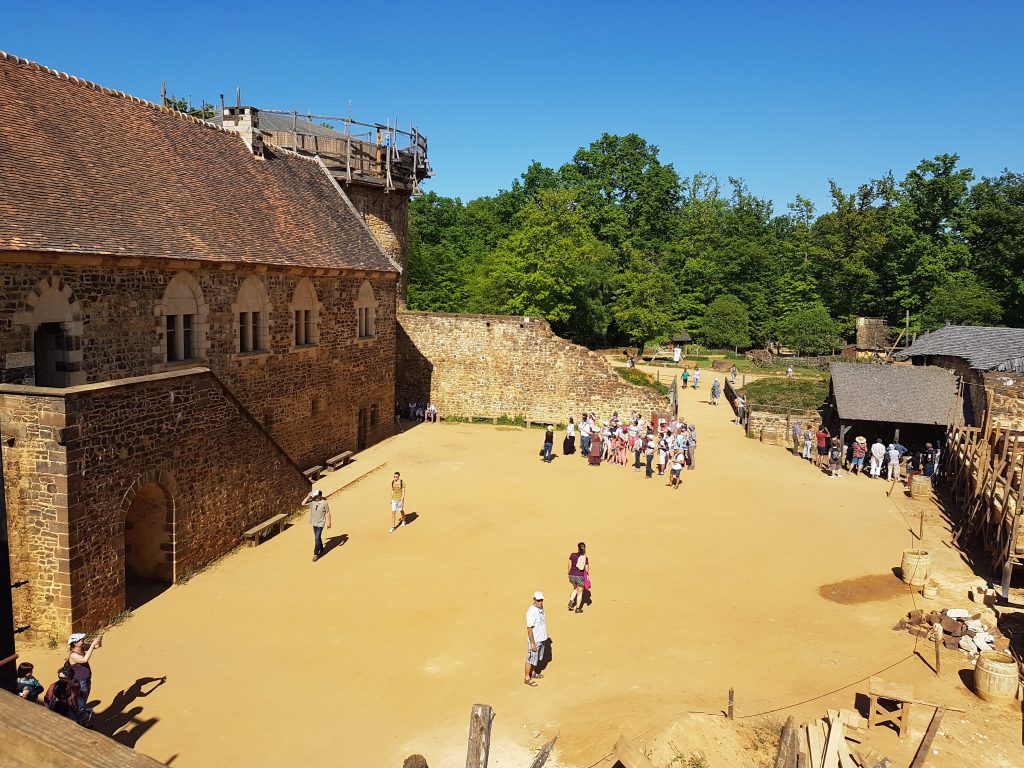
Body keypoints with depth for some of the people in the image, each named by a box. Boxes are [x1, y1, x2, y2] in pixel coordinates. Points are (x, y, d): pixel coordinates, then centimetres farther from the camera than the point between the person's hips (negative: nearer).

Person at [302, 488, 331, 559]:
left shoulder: (324, 503, -14)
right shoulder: (312, 502, -3)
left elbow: (327, 513, -8)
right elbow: (303, 503, -4)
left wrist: (328, 522, -7)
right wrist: (308, 497, -11)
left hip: (320, 523, -5)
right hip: (314, 523, 5)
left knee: (317, 539, -10)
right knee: (318, 538, 19)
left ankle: (316, 554, -4)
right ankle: (321, 550, 38)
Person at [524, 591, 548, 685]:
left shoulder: (541, 608, -1)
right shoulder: (531, 612, -27)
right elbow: (529, 629, -24)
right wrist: (533, 643, -23)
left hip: (542, 639, 8)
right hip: (535, 640, -8)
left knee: (538, 657, 23)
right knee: (531, 659, 6)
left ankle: (534, 673, 41)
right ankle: (527, 678, 20)